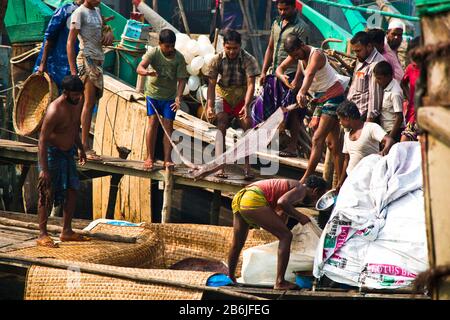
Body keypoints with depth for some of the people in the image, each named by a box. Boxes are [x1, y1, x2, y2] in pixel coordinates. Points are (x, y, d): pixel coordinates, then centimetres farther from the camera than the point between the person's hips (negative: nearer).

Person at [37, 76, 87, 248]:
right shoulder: (54, 111, -26)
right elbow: (42, 139, -25)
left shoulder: (77, 102, -1)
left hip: (68, 152, 8)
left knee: (72, 191, 8)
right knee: (47, 195, -4)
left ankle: (67, 231, 18)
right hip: (52, 153, -8)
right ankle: (42, 235, 2)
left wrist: (80, 148, 26)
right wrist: (44, 169, -28)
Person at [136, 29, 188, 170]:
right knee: (153, 122, -7)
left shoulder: (179, 58, -11)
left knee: (168, 125, -3)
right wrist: (147, 72, -50)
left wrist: (178, 96, -24)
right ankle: (150, 157, -1)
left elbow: (181, 79, -10)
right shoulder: (153, 53, -15)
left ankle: (167, 159, -1)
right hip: (153, 93, -1)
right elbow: (139, 68, -27)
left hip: (170, 96, 1)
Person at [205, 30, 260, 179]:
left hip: (242, 96, 0)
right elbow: (211, 84, -14)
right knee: (221, 125, -18)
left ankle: (247, 166, -7)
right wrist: (210, 106, -26)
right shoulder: (217, 60, -14)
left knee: (247, 125, -14)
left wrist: (246, 106, -36)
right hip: (223, 95, 0)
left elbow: (251, 84, -23)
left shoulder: (248, 59, -18)